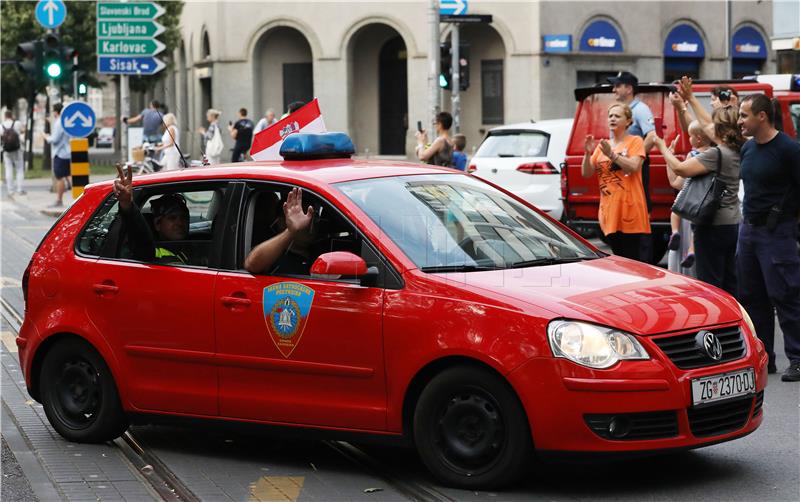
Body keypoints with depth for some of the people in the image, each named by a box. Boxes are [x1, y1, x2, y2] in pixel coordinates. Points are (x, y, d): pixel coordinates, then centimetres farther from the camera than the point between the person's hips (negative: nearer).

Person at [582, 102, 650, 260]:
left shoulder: (635, 141, 2)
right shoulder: (601, 146, 16)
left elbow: (634, 167, -14)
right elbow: (586, 173, 10)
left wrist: (611, 154, -22)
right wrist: (587, 154, -7)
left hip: (630, 210, -5)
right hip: (610, 211, 5)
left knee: (637, 260, -8)